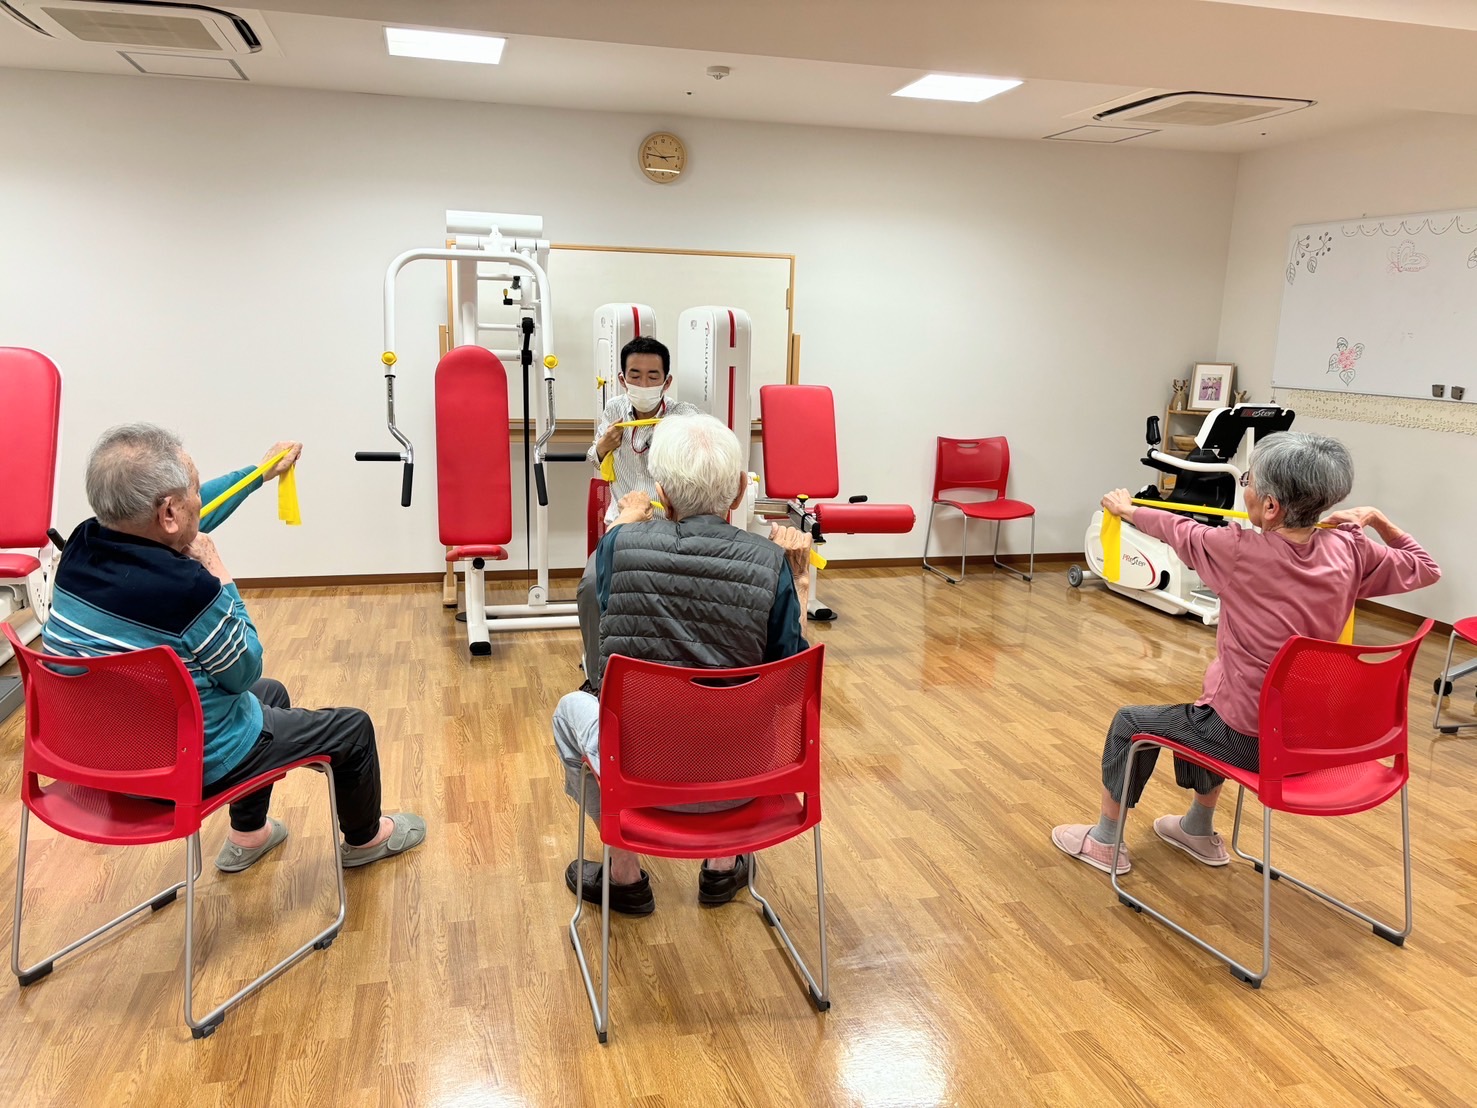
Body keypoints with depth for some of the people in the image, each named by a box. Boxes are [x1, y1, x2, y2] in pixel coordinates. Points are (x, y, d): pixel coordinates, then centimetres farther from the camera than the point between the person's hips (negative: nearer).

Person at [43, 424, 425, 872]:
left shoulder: (82, 545, -12)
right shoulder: (186, 590, -35)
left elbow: (184, 522, 8)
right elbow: (245, 670, -16)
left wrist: (261, 473, 17)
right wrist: (218, 575, -13)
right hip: (187, 770, -8)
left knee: (271, 693, 32)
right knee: (353, 727, 12)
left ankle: (247, 835, 44)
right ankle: (364, 838, 38)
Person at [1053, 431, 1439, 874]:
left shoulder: (1241, 552, -24)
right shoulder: (1347, 550, -10)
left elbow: (1181, 532, -5)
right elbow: (1426, 568, 7)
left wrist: (1128, 509, 13)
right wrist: (1375, 518, 9)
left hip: (1247, 742, -6)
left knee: (1129, 723, 18)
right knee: (1202, 713, 35)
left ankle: (1105, 841, 33)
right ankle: (1199, 831, 50)